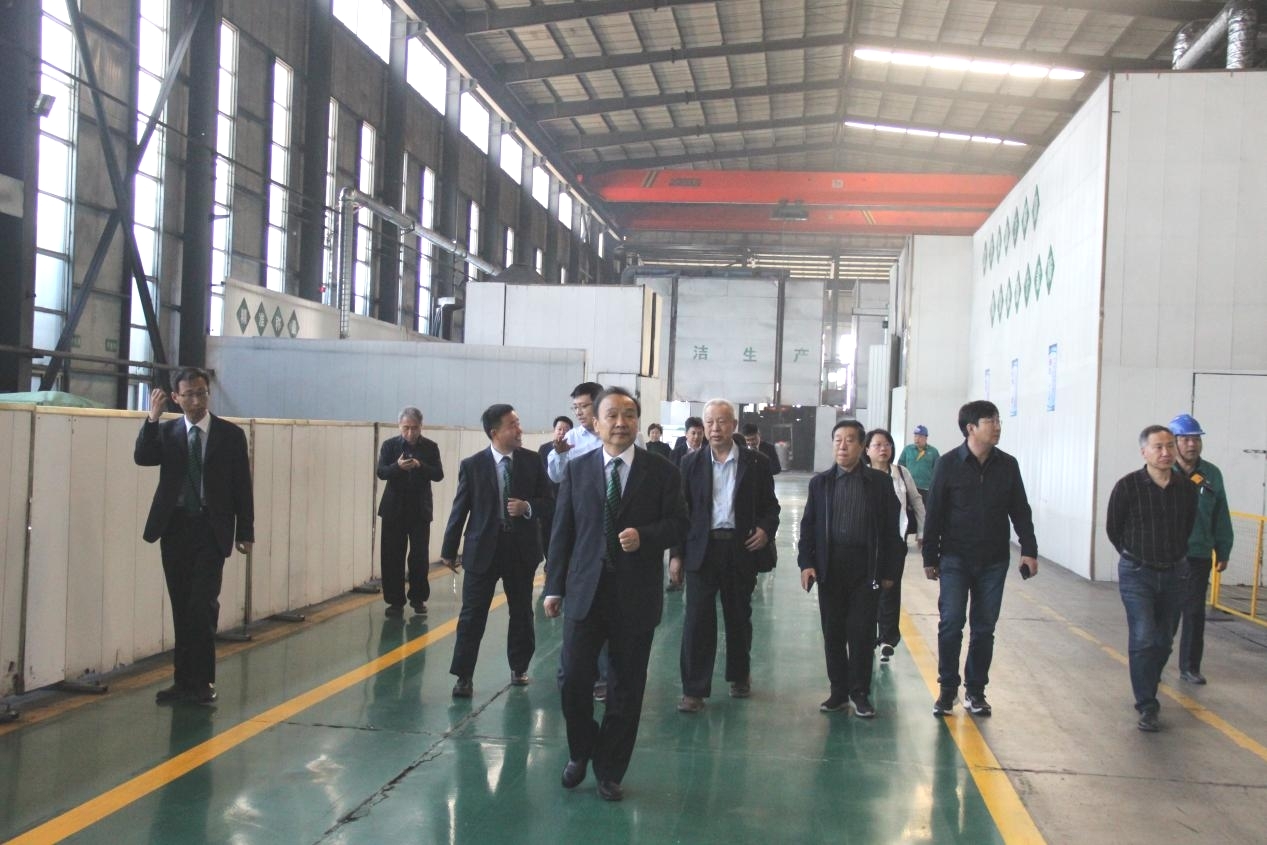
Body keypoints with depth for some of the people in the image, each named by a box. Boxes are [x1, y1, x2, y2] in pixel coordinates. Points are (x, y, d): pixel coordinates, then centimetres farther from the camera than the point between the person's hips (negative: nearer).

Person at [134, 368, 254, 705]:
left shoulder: (230, 434, 1)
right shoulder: (166, 432, 8)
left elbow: (242, 486, 2)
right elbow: (142, 458, -10)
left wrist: (245, 532, 0)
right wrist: (152, 418, -19)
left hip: (211, 530, -3)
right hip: (175, 528, 3)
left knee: (203, 606, -10)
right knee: (181, 608, 8)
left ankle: (201, 682, -1)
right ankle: (184, 681, 16)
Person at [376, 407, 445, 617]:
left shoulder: (430, 447, 3)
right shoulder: (389, 445, 1)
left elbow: (439, 475, -5)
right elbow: (381, 472, -9)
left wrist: (421, 466, -23)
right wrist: (397, 466, -29)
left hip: (420, 510, 0)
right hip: (394, 509, 0)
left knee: (420, 557, 3)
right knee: (392, 557, 0)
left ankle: (418, 599, 17)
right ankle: (395, 600, 9)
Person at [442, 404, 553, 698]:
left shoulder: (532, 461, -1)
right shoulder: (472, 465, -6)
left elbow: (547, 500, 5)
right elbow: (460, 509, -1)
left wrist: (528, 507, -17)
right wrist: (449, 550, 3)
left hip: (521, 549, 3)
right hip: (482, 549, -2)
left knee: (522, 613, 14)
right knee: (472, 615, -1)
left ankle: (518, 668, 31)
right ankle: (463, 676, 6)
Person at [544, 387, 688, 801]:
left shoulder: (661, 472, 0)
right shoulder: (577, 469, 5)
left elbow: (678, 523, 2)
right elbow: (562, 530, 6)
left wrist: (644, 536, -17)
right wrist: (554, 586, 3)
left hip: (636, 595, -1)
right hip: (585, 591, 1)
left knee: (626, 688, 7)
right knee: (574, 679, -1)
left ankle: (610, 771, 24)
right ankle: (580, 752, 27)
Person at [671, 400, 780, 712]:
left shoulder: (756, 463, 3)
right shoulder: (691, 463, 4)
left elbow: (770, 505, 8)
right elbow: (680, 510, 5)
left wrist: (766, 529, -13)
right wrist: (676, 554, 0)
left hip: (741, 549, 1)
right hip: (701, 549, 0)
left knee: (739, 617, 14)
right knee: (698, 619, -3)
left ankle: (739, 675, 34)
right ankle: (694, 690, 2)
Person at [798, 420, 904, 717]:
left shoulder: (879, 482, 0)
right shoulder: (820, 482, 6)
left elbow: (890, 528, 1)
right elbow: (808, 525, 7)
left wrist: (888, 570, -2)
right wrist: (806, 562, -3)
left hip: (865, 567, -2)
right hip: (830, 566, 2)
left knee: (862, 632, 0)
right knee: (833, 632, 7)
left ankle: (860, 693, 13)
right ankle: (838, 690, 19)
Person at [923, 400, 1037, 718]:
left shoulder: (1008, 465, 1)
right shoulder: (948, 464, -7)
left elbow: (1020, 511, 6)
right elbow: (933, 513, -3)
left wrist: (1029, 550, -3)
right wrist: (930, 557, -3)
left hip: (994, 561, 3)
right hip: (955, 559, -3)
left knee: (984, 627, 8)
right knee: (951, 623, -6)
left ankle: (975, 690, 20)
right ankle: (947, 689, 8)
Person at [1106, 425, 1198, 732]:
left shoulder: (1187, 488, -3)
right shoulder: (1128, 486, -13)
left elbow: (1188, 527, 14)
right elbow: (1113, 528, 1)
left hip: (1174, 573, 4)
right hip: (1137, 573, -4)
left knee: (1164, 640, 12)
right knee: (1143, 639, -10)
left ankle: (1147, 690, 33)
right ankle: (1147, 708, -4)